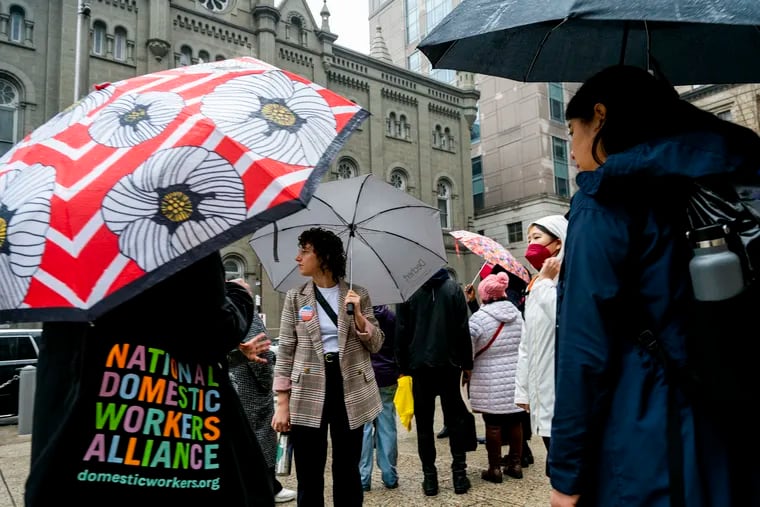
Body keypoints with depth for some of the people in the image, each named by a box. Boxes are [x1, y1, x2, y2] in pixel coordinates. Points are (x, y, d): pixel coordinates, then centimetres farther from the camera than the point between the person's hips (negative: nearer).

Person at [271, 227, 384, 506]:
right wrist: (282, 403, -3)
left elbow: (376, 344, 2)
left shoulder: (358, 294, 3)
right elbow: (285, 351, 2)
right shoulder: (295, 297, 3)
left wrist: (357, 314, -15)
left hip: (350, 389, 0)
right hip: (308, 392, 0)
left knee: (347, 472, 11)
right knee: (309, 475, 6)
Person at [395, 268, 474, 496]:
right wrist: (467, 363, 2)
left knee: (424, 422, 8)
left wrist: (403, 366, 4)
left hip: (419, 365, 0)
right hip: (449, 363, 1)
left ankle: (429, 476, 10)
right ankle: (459, 472, 11)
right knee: (454, 417, 12)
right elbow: (463, 329, -5)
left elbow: (401, 331, -4)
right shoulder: (452, 287, -2)